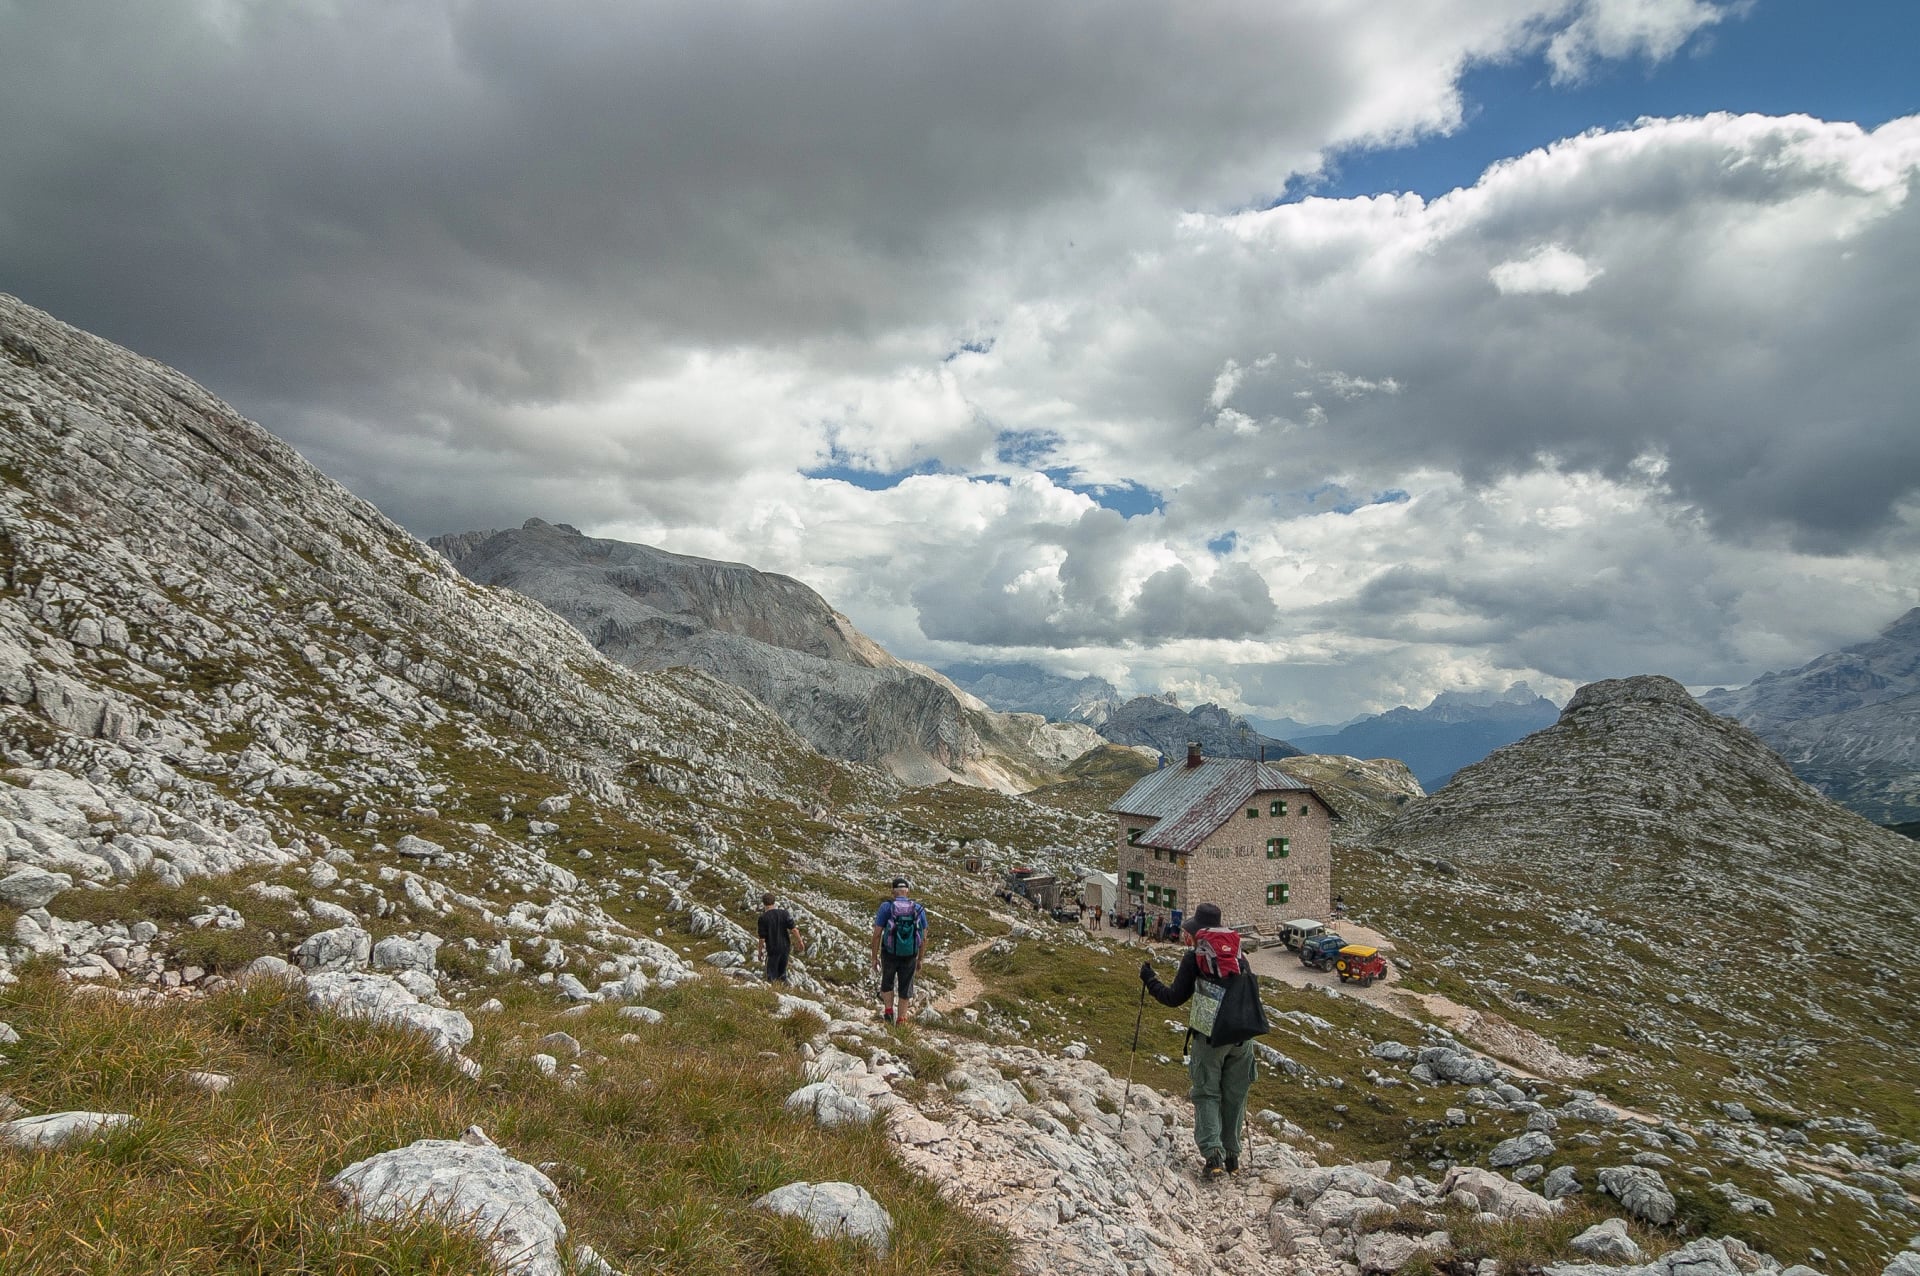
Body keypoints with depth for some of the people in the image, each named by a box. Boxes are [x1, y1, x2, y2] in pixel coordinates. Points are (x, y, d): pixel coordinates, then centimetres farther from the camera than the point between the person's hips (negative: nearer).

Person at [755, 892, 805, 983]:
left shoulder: (763, 918, -14)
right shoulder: (784, 913, -6)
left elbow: (762, 938, -12)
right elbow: (793, 928, -8)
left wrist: (760, 952, -1)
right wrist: (800, 941, 1)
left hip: (772, 949, -4)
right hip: (785, 948, 4)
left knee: (772, 975, 9)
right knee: (782, 972, 20)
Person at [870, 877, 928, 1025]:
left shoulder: (886, 907, -10)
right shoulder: (918, 909, -3)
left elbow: (877, 934, -10)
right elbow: (924, 938, 2)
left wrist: (874, 957, 0)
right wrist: (920, 959, 14)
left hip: (890, 954, -1)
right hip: (910, 956, 1)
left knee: (887, 982, 25)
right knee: (905, 987, 16)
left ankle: (888, 1012, 21)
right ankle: (901, 1020, 22)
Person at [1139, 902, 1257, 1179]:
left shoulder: (1194, 957, -7)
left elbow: (1174, 998, -6)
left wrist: (1149, 979, 7)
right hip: (1241, 1036, 4)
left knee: (1206, 1094, 5)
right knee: (1235, 1095, 15)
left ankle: (1213, 1153, -9)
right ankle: (1232, 1154, 20)